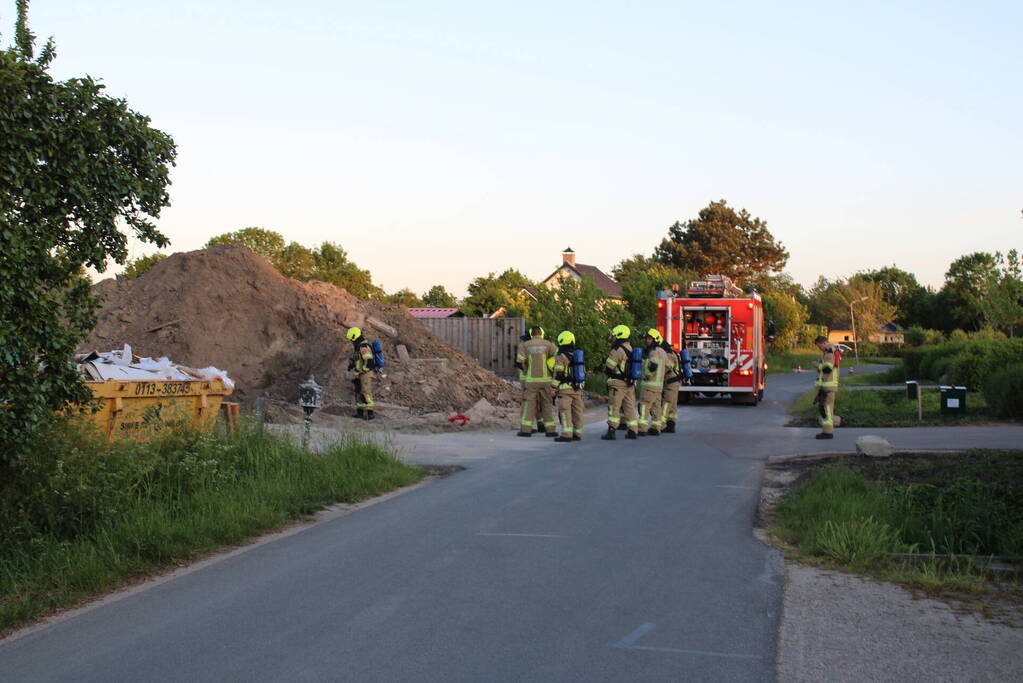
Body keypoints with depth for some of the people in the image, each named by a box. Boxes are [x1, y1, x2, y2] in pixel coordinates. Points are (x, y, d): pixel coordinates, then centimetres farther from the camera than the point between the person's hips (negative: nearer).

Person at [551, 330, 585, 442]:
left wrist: (553, 387, -10)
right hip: (577, 389, 7)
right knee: (576, 411, 10)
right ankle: (577, 434, 13)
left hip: (565, 388, -7)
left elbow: (558, 374, -14)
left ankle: (566, 435, -16)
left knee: (564, 412, -9)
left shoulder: (560, 357, -9)